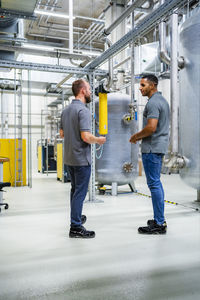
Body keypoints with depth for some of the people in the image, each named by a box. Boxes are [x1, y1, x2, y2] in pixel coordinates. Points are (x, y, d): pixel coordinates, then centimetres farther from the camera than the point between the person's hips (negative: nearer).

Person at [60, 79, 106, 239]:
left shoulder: (66, 110, 10)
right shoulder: (83, 110, -18)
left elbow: (62, 133, 16)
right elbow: (86, 136, -26)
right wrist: (99, 140, -9)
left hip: (69, 158, 9)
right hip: (81, 158, -9)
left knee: (75, 189, 22)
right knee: (80, 192, -1)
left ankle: (76, 217, 37)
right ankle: (76, 227, 6)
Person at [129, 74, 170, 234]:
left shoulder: (153, 103, -15)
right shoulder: (162, 100, 18)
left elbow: (151, 127, -25)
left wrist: (136, 136, -9)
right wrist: (141, 136, 16)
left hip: (152, 148, -11)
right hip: (160, 146, 11)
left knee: (154, 184, -6)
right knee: (156, 183, 15)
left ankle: (159, 224, 0)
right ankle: (159, 219, 24)